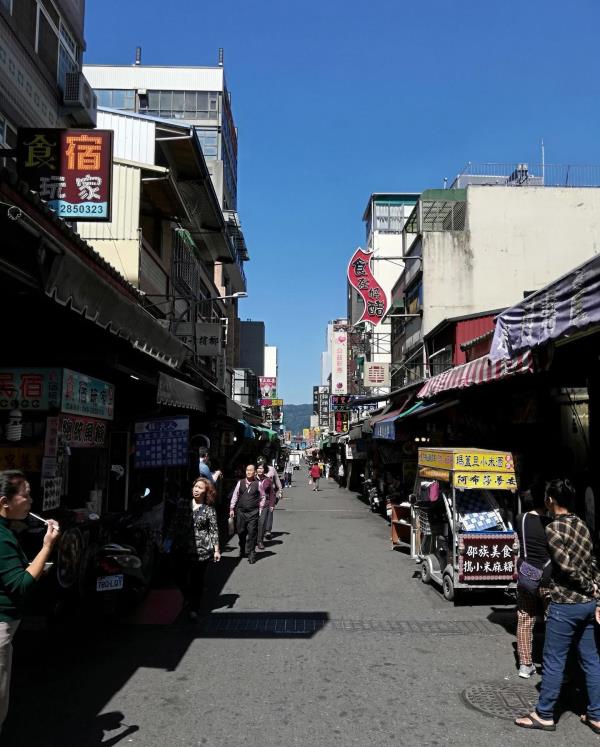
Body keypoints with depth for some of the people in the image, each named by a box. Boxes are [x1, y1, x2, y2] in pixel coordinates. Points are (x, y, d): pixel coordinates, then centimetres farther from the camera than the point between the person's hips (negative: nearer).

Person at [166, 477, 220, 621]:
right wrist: (169, 539, 9)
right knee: (180, 577, 10)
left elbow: (214, 530, -1)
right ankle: (187, 597, 41)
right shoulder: (183, 503, 5)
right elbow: (174, 523, 11)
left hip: (201, 550, -3)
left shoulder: (209, 509, -3)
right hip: (181, 548, 3)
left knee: (197, 580, 5)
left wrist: (216, 550, -3)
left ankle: (194, 608, 22)